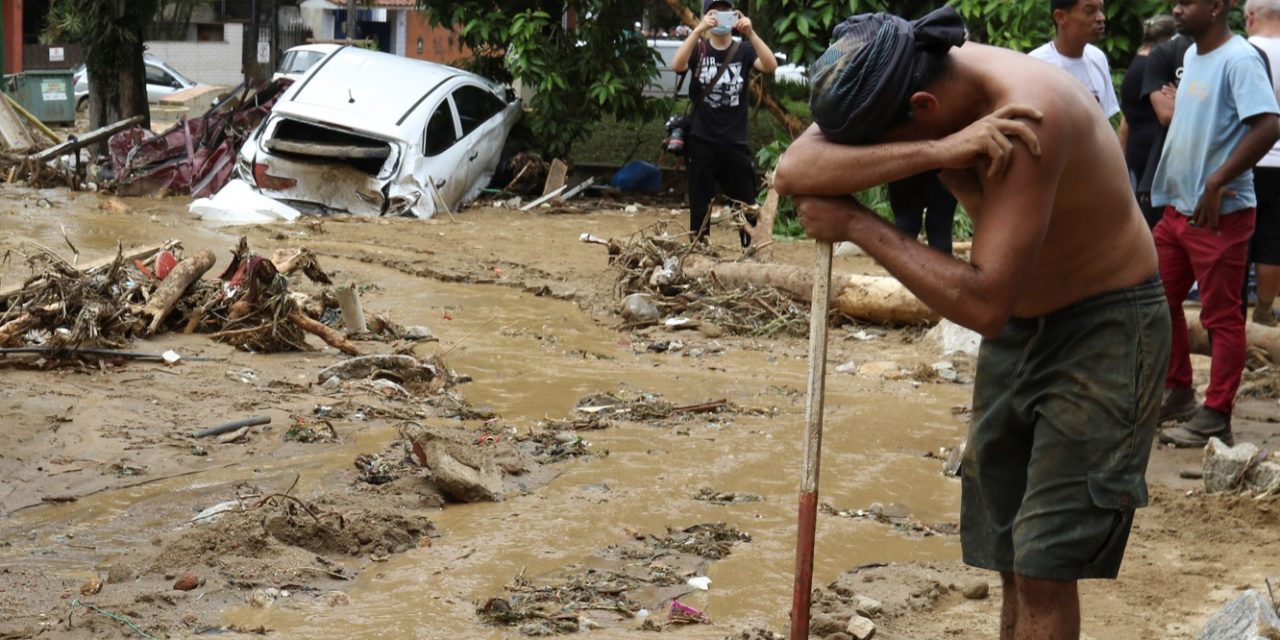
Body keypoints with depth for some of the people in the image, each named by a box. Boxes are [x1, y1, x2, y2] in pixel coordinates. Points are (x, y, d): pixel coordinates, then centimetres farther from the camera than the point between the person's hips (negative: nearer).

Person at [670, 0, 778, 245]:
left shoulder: (744, 50, 4)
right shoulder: (698, 49, 3)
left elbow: (770, 66, -15)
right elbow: (677, 65, -18)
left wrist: (750, 33, -28)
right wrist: (698, 30, -30)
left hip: (736, 144, 0)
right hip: (702, 143, 0)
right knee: (699, 209, 5)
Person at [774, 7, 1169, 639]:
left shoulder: (1026, 115, -33)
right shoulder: (902, 80, -10)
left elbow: (982, 303, -37)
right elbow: (794, 172, -24)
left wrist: (856, 224, -29)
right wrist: (934, 151, -37)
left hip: (1106, 326, -8)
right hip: (1019, 324, 8)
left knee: (1045, 565, -10)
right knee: (1012, 559, 12)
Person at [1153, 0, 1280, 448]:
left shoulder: (1239, 59, -16)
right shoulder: (1192, 54, 11)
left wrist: (1216, 183, -24)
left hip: (1220, 213, -9)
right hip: (1178, 206, 9)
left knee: (1222, 317, -1)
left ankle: (1215, 419, 5)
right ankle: (1177, 393, 30)